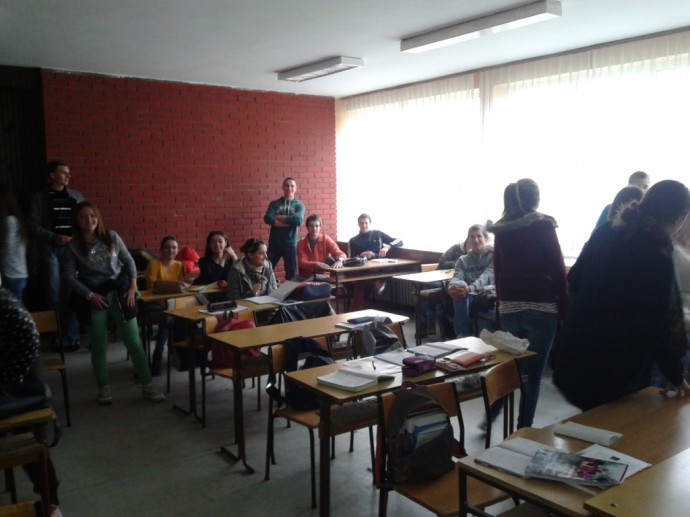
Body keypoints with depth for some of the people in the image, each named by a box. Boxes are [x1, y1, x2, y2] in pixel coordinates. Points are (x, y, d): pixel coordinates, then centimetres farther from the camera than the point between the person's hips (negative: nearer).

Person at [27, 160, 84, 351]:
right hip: (50, 250, -1)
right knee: (54, 294, 1)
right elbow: (33, 225, -2)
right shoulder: (40, 198, 4)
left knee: (71, 293, -1)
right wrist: (55, 237, -14)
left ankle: (72, 336, 5)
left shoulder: (77, 197, 11)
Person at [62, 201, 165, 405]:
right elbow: (69, 275, -4)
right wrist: (90, 295, -13)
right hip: (94, 296, 0)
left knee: (134, 340, -1)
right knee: (99, 345, 5)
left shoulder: (111, 237, 0)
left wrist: (133, 287, -2)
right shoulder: (73, 246, -3)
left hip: (119, 292, 1)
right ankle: (103, 388, 22)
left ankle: (147, 385, 6)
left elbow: (129, 261, 6)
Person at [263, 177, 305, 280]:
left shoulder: (299, 205, 5)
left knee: (291, 273, 5)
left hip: (291, 244, 0)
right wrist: (290, 222, -16)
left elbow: (298, 221, -15)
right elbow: (268, 219, -13)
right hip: (274, 243, 0)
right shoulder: (274, 204, 6)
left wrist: (279, 217, -9)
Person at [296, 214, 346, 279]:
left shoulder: (326, 239, 0)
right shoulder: (301, 243, -1)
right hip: (307, 277, -2)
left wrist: (339, 261, -35)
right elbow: (302, 263, -12)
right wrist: (316, 264, -32)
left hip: (323, 276, 2)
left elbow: (340, 254, -10)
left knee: (330, 260, -26)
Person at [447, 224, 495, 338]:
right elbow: (457, 276, -1)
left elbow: (487, 276, -13)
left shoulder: (493, 256, 7)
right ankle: (463, 335, -33)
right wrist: (452, 286, -29)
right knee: (459, 294, -35)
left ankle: (463, 337, -32)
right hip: (469, 295, 3)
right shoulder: (462, 260, 18)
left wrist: (470, 288, -35)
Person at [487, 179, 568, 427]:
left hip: (509, 308, 5)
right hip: (541, 308, -4)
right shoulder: (543, 226, -6)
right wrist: (564, 307, -1)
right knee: (533, 373, 3)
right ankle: (523, 429, 8)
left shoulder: (501, 231, 7)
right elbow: (558, 269, -8)